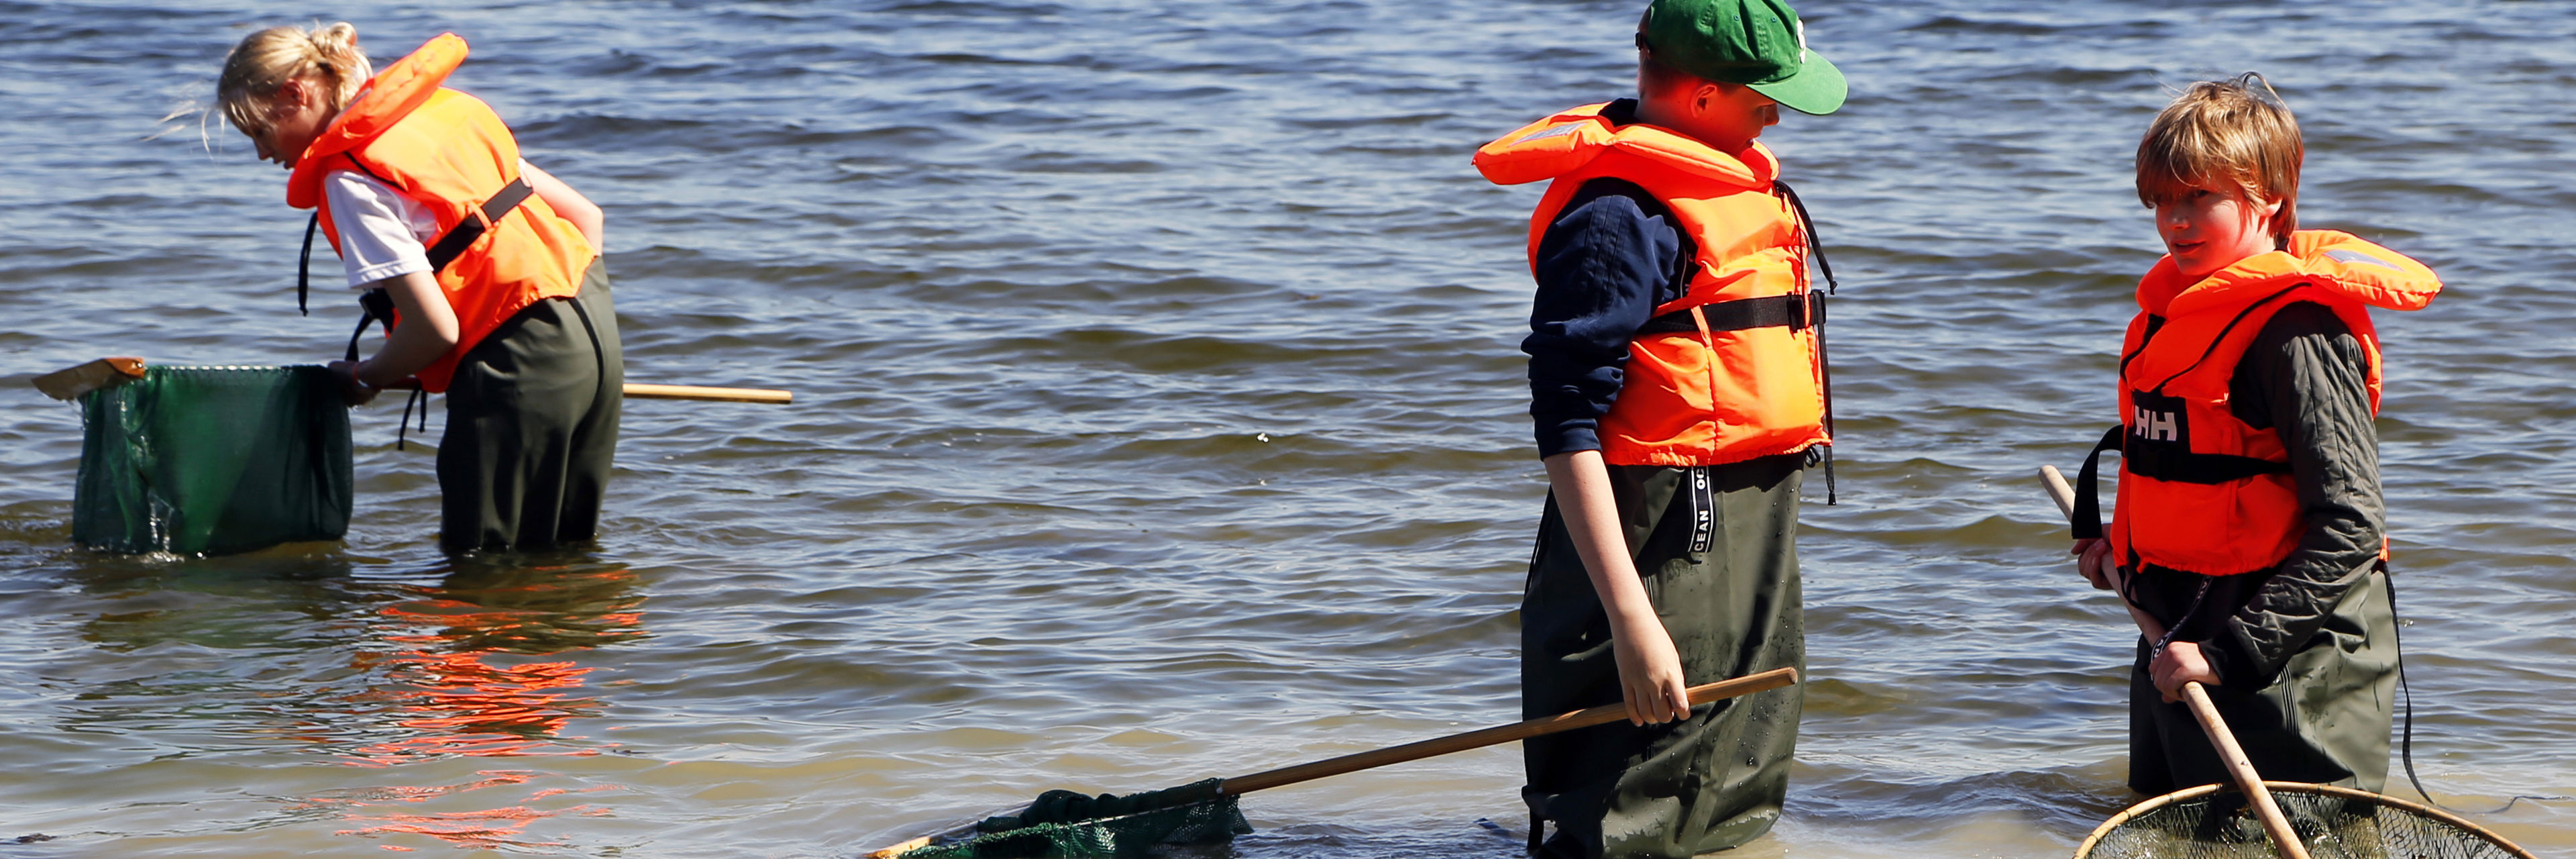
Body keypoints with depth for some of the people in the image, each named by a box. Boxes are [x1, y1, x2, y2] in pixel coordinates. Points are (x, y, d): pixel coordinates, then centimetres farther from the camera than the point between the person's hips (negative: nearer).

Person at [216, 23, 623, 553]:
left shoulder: (352, 178, -11)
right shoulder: (445, 111, 14)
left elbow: (436, 328, -15)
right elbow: (584, 215, 17)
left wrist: (366, 378, 4)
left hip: (519, 361, -9)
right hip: (595, 328, 9)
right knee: (561, 552, 17)